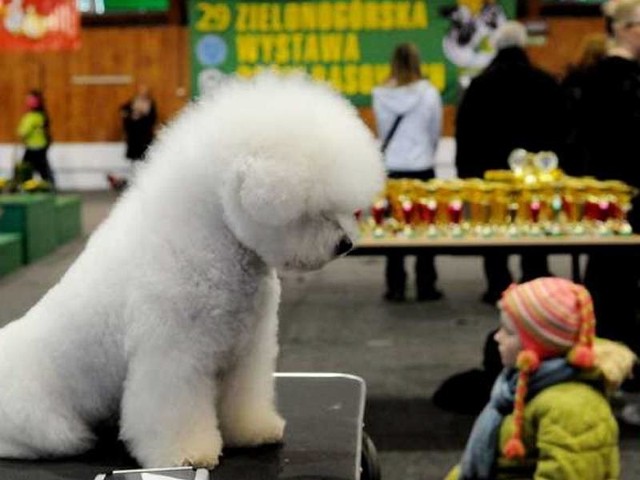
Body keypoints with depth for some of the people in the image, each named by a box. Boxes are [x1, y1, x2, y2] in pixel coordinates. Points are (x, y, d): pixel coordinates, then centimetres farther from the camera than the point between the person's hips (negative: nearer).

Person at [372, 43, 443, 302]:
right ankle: (425, 286, 10)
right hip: (422, 167, -1)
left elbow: (382, 131, 6)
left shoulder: (381, 95, -5)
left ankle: (395, 288, 10)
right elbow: (436, 132, 4)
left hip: (391, 167, 1)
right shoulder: (428, 93, -8)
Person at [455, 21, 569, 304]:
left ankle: (498, 288, 5)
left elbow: (465, 131, -2)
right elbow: (560, 129, 5)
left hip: (492, 169, -1)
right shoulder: (545, 84, 2)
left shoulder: (481, 84, -3)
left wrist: (465, 169, 4)